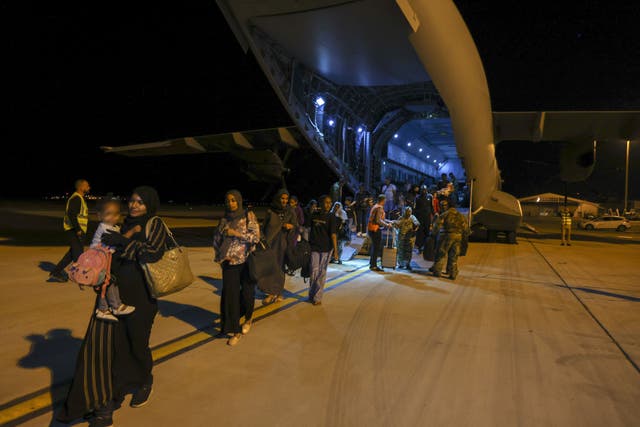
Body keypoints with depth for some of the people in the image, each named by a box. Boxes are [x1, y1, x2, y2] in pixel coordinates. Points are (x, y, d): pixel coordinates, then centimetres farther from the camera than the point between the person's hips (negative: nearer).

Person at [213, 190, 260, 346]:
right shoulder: (224, 220, 5)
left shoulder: (249, 216, -4)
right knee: (230, 295, 2)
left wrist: (236, 233, -19)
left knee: (247, 293, 6)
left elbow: (256, 237, -13)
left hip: (247, 262, -2)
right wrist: (221, 256, 2)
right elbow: (216, 241, 14)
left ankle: (248, 318, 37)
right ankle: (235, 331, 15)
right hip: (229, 263, 2)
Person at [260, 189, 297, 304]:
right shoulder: (270, 211, 1)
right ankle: (271, 292, 2)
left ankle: (278, 292, 15)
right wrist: (264, 240, -1)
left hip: (283, 243, 0)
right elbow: (265, 226, 5)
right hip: (270, 242, 0)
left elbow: (295, 225, 0)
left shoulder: (290, 211, 3)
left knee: (280, 266, 3)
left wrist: (290, 226, -21)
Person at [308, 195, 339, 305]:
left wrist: (335, 249, -19)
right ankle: (311, 295, 18)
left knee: (322, 273, 4)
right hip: (314, 247, 2)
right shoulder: (314, 215, 6)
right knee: (314, 271, 1)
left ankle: (317, 297, 12)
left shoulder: (331, 217, -4)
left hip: (326, 248, -2)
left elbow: (333, 234, -12)